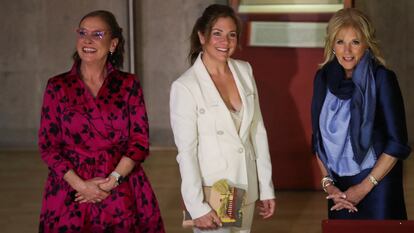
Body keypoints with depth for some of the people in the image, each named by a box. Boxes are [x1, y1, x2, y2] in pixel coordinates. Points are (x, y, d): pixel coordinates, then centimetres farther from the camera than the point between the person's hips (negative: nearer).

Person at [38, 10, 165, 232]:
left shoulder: (128, 85, 4)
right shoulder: (58, 87, 2)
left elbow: (140, 140, -1)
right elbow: (48, 146, -1)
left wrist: (112, 180, -14)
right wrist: (81, 185, -12)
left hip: (123, 194, 0)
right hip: (71, 194, 0)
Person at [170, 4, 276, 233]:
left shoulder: (245, 71, 2)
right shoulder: (185, 86, -14)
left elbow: (258, 131, 7)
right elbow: (186, 151, -14)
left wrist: (266, 187, 7)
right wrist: (197, 207, -16)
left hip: (246, 190, 5)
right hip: (211, 193, -5)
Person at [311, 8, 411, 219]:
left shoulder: (382, 79, -11)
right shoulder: (323, 78, 2)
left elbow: (397, 144, -11)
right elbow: (319, 138, 10)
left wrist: (364, 187, -11)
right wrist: (327, 182, 0)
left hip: (377, 184, -4)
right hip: (339, 187, 4)